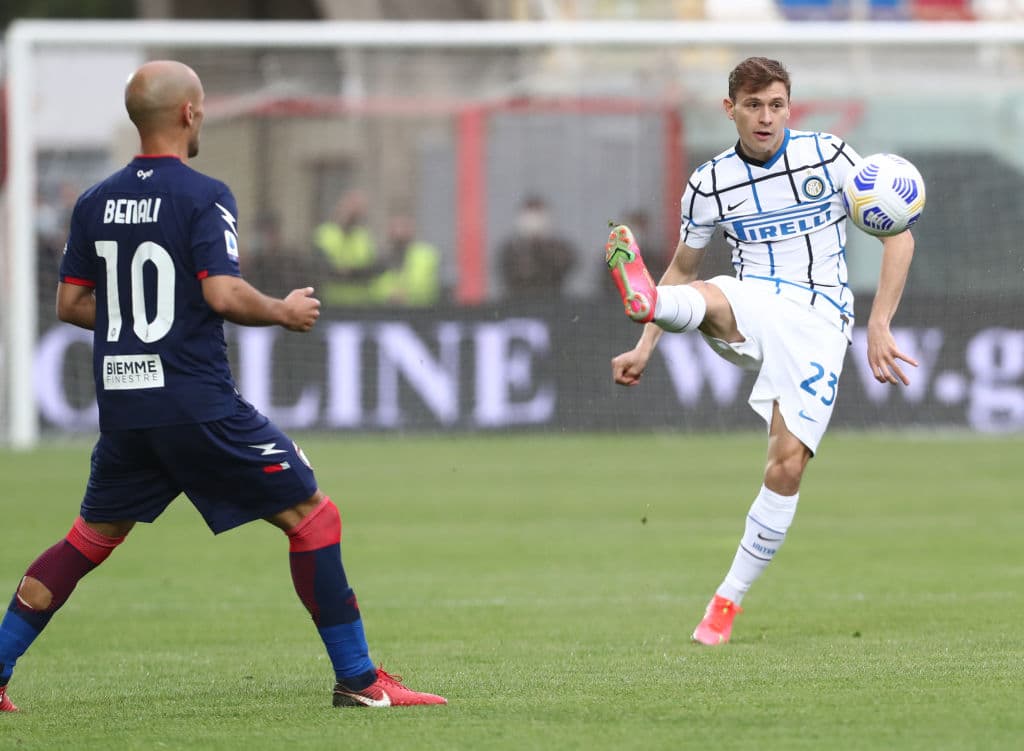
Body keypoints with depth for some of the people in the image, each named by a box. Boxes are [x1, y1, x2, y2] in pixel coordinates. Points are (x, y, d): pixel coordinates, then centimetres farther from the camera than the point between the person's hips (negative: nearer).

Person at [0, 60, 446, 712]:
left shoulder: (97, 202, 9)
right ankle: (358, 678, -3)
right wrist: (284, 313, -3)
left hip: (122, 407, 7)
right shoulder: (202, 196, -10)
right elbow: (223, 293, -20)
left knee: (92, 537, 20)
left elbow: (71, 303, 13)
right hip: (196, 403, -7)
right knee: (312, 516, 0)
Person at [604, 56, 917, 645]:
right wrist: (646, 347, 11)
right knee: (704, 299, -36)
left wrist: (879, 327, -10)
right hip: (753, 306, 2)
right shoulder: (711, 183, 5)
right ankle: (646, 302, -72)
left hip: (819, 319, -2)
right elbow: (683, 269, 20)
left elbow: (898, 235, 0)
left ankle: (729, 600, -2)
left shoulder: (829, 156, -2)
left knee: (788, 462, -14)